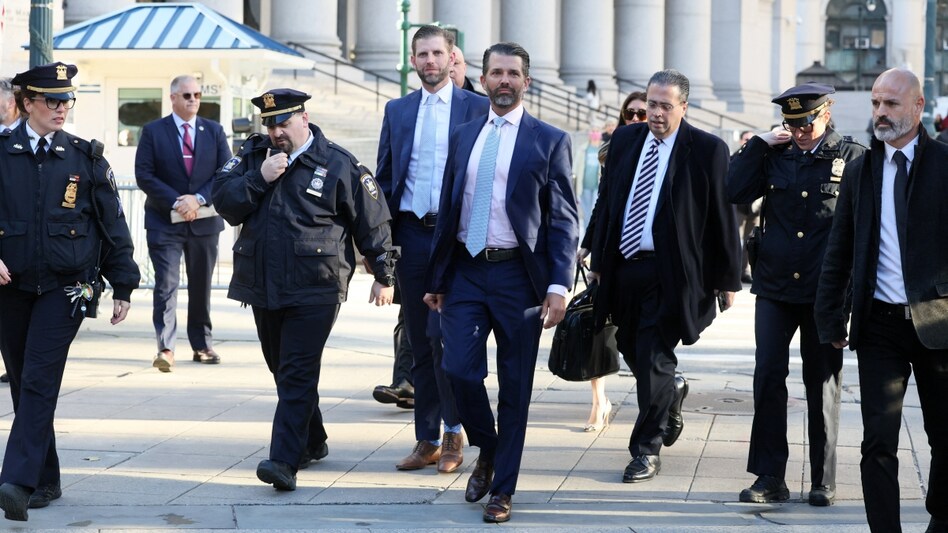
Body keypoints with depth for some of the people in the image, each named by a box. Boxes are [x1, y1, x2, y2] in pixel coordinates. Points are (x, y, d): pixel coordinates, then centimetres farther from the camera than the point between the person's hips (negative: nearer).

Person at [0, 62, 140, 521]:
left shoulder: (85, 157, 3)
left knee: (39, 382, -14)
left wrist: (123, 287, 6)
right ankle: (46, 481, 21)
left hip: (64, 288, -2)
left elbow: (112, 225, 7)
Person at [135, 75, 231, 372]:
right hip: (164, 221, -3)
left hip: (205, 221, 3)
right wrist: (175, 201, -16)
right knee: (166, 285, -11)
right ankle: (165, 348, -14)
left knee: (201, 286, 11)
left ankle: (202, 345, 22)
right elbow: (144, 175, -6)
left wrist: (198, 199, -13)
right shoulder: (153, 132, 1)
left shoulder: (214, 132, 7)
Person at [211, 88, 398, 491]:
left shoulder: (337, 164, -4)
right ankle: (312, 442, 32)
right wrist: (258, 178, -14)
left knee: (298, 373, -12)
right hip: (263, 287, 6)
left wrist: (384, 276, 3)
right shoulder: (253, 156, 8)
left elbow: (372, 221, 1)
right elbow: (223, 200, 0)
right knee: (282, 369, 16)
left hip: (315, 291, -6)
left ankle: (285, 460, -17)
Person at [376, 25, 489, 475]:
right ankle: (427, 440, 15)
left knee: (443, 336, -12)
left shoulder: (477, 109, 1)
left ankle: (454, 430, 3)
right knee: (419, 343, 8)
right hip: (411, 235, 4)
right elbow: (384, 179, 14)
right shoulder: (397, 111, 13)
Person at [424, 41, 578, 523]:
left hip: (519, 275, -3)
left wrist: (559, 286, -12)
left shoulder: (549, 141, -1)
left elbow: (563, 221, -3)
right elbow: (448, 210, 15)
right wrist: (435, 279, 13)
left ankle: (502, 489, 13)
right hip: (466, 271, 3)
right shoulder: (463, 136, 11)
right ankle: (487, 453, 21)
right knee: (459, 370, -7)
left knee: (515, 386, 2)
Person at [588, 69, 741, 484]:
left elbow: (724, 218, -4)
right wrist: (599, 260, 12)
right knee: (631, 350, 15)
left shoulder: (708, 150, -7)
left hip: (668, 271, -5)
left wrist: (727, 279, -4)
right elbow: (607, 202, 13)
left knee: (653, 358, -5)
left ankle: (647, 450, 7)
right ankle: (671, 392, 46)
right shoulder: (625, 139, 8)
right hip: (623, 264, 5)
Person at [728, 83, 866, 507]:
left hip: (825, 291, -2)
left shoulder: (853, 156, -2)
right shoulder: (774, 154, 6)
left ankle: (823, 481, 15)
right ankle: (770, 477, 4)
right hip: (775, 286, 2)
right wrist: (757, 145, -7)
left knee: (822, 384, 6)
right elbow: (735, 193, -3)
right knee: (768, 377, -3)